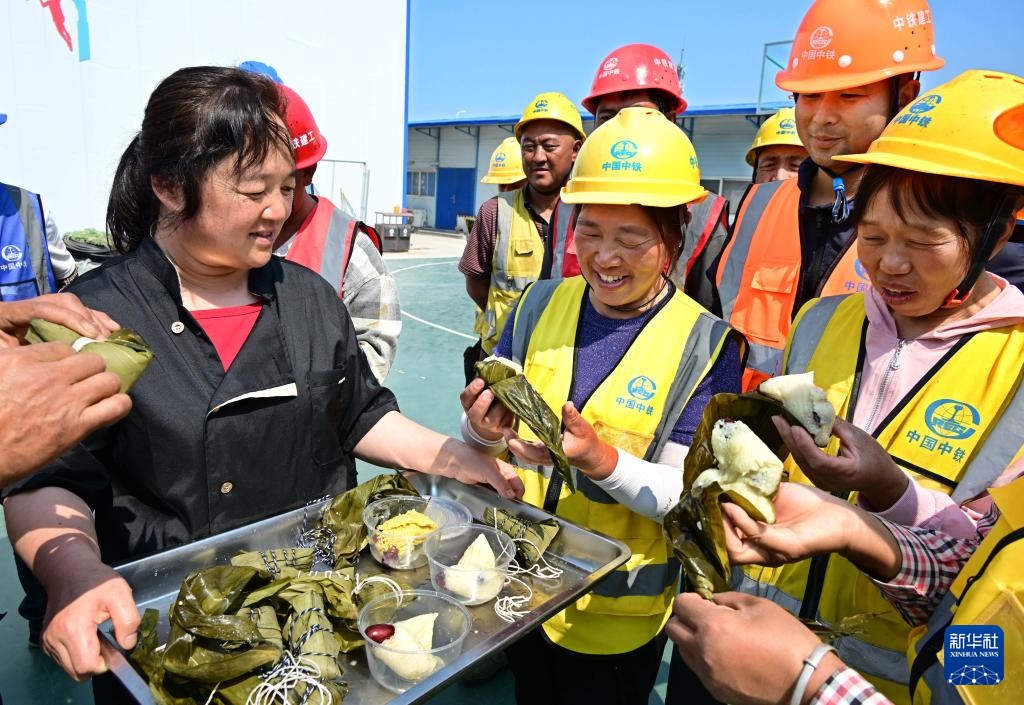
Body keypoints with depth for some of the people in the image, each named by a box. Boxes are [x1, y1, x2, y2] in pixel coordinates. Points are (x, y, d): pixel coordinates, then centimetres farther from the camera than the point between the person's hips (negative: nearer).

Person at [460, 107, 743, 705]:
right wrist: (485, 430, -24)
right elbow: (481, 440, -1)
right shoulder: (539, 305, -6)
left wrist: (602, 461, -34)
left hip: (618, 615, -3)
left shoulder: (707, 344, -15)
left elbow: (684, 495, -16)